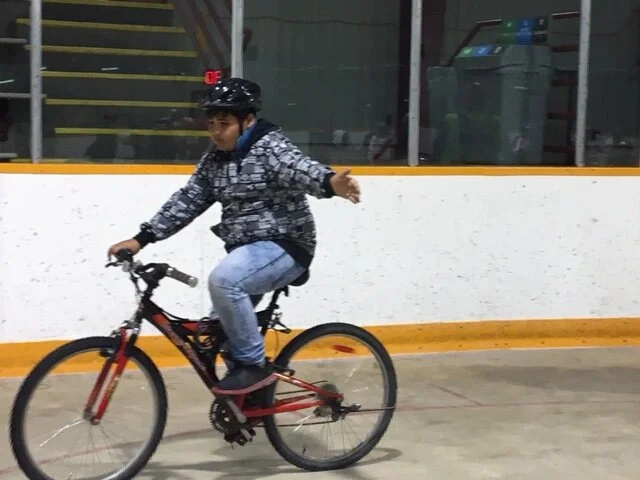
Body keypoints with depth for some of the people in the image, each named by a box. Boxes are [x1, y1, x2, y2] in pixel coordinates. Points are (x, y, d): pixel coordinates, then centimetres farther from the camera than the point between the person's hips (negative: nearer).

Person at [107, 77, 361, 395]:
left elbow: (301, 169, -31)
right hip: (247, 251, 9)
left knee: (222, 279, -31)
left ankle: (254, 364, -15)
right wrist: (141, 238, 0)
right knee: (221, 327, 10)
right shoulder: (213, 161, 9)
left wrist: (330, 183, -54)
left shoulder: (270, 146, -12)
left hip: (284, 246, -8)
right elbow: (186, 201, 8)